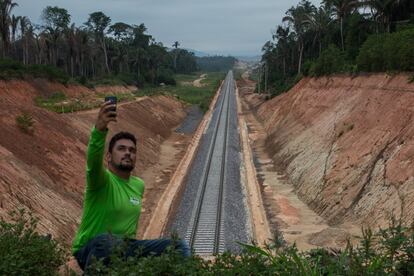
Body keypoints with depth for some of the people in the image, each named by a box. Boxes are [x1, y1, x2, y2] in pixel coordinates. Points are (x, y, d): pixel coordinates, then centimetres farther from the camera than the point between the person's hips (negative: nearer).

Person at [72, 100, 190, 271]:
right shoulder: (102, 179, -16)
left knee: (180, 247, -5)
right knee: (107, 240, -42)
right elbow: (93, 160, -39)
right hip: (91, 250, -6)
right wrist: (100, 129, -56)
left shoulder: (139, 185, 7)